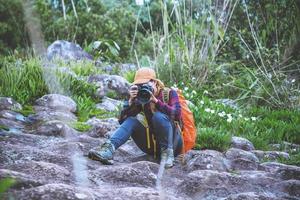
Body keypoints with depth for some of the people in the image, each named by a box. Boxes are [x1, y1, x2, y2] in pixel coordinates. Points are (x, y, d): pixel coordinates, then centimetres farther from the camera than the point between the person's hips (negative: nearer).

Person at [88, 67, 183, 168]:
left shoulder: (169, 93, -4)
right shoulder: (139, 99, 3)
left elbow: (177, 115, -22)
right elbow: (122, 121, -7)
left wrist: (155, 101, -29)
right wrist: (131, 101, -21)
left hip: (172, 143, -3)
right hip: (151, 144, 3)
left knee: (159, 116, -28)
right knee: (131, 120, -19)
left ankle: (167, 153, -25)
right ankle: (108, 149, -39)